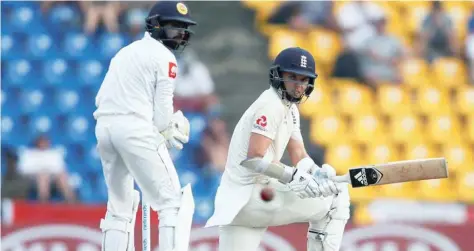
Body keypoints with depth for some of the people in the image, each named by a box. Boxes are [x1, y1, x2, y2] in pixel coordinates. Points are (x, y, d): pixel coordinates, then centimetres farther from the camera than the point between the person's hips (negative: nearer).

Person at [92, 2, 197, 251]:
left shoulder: (125, 52, 23)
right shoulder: (163, 56, -1)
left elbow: (101, 98, 19)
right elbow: (162, 106, -8)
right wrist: (167, 134, 11)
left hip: (104, 126, 8)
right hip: (135, 128, -8)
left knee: (119, 206, 16)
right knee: (171, 201, -5)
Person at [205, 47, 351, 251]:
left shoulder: (290, 110, 19)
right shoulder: (271, 105, -12)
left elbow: (299, 156, 13)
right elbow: (254, 159, -22)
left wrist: (317, 173, -9)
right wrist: (295, 177, -31)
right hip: (249, 194, -10)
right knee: (336, 198, -6)